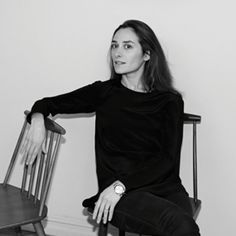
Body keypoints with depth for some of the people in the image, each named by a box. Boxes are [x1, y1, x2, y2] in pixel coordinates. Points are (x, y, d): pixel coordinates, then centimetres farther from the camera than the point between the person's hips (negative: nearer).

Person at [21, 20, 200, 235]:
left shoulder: (170, 101, 7)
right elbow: (49, 104, 20)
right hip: (124, 195, -1)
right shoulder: (104, 92, 11)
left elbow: (168, 160, -2)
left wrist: (120, 185, -13)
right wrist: (38, 119, -5)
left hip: (166, 188, 2)